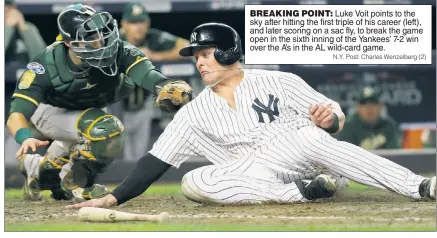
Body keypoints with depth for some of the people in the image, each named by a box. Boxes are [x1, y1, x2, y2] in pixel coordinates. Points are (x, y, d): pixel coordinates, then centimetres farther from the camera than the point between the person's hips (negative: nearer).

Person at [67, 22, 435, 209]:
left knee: (308, 134, -36)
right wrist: (114, 198, 0)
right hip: (254, 176, 2)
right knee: (194, 182, -25)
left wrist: (329, 118, -20)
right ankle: (308, 191, -26)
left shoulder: (278, 83, 8)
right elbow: (156, 161, 11)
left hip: (304, 157, -2)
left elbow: (335, 117, 5)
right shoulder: (195, 113, 16)